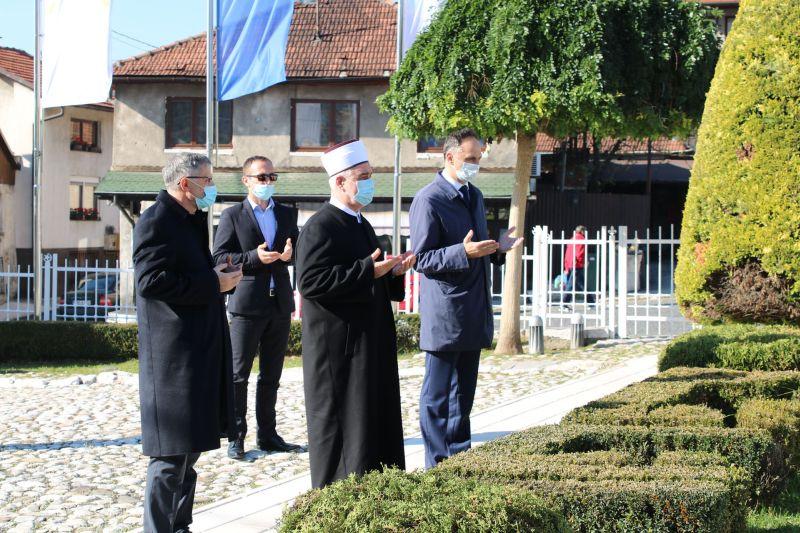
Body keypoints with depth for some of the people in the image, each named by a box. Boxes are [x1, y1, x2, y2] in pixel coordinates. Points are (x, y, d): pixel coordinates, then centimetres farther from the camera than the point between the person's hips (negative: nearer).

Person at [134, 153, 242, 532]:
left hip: (199, 350, 10)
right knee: (172, 452, -7)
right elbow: (150, 281, -23)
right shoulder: (157, 221, -13)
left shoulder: (192, 219, 17)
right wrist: (213, 283, -18)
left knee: (190, 445, 15)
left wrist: (222, 275, 8)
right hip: (173, 354, -10)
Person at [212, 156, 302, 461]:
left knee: (271, 375, 11)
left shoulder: (287, 214, 14)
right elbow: (219, 258, -5)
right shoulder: (232, 216, 1)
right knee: (238, 374, -3)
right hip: (247, 305, -5)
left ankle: (267, 435, 18)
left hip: (279, 304, 5)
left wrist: (290, 254, -6)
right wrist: (254, 257, -18)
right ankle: (236, 437, 2)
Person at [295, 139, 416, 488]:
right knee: (340, 425, -4)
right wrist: (367, 271, -24)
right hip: (337, 347, -10)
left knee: (373, 420, 12)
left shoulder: (361, 225, 16)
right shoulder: (320, 227, -13)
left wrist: (393, 273, 4)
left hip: (369, 345, 10)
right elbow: (310, 282, -23)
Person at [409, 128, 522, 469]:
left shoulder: (474, 196, 15)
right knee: (437, 394, 0)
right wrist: (464, 252, -27)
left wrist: (497, 249, 3)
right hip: (444, 315, -8)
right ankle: (438, 465, 5)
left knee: (463, 391, 15)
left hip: (473, 313, 8)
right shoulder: (429, 200, -12)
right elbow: (422, 259, -15)